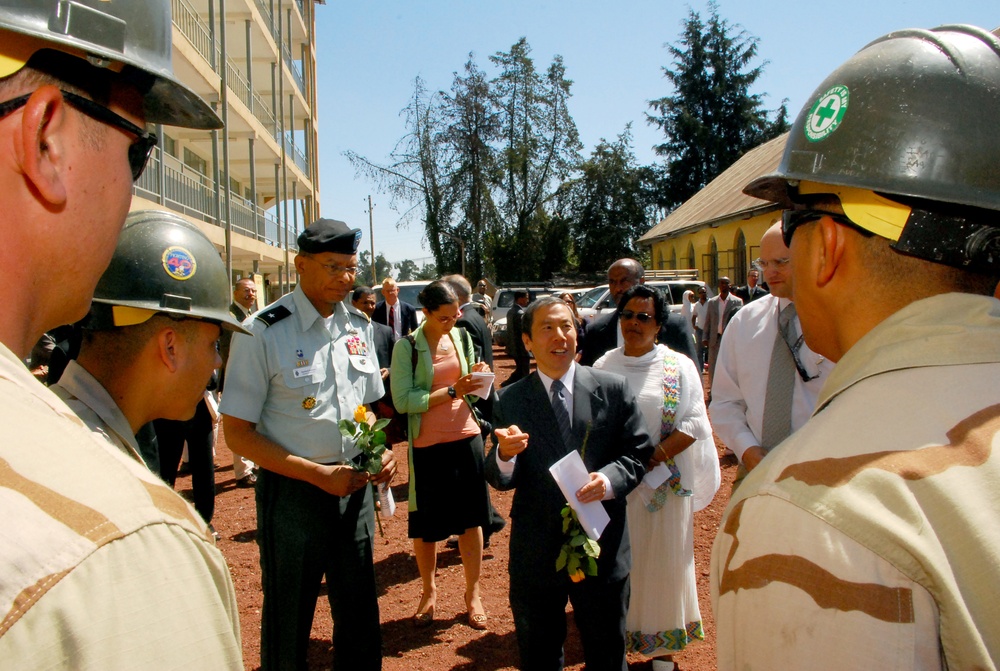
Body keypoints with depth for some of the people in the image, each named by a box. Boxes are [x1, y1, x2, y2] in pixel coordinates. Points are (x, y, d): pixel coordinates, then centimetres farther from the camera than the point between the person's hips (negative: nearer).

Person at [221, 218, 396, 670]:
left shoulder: (359, 326, 4)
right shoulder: (262, 333, -14)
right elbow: (237, 433, -13)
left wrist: (380, 451, -4)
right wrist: (319, 474, -18)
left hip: (356, 486, 5)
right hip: (293, 492, -5)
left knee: (360, 616, 17)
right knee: (288, 622, 13)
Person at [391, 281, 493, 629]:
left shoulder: (462, 336, 5)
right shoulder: (407, 346, -9)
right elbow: (403, 401, -17)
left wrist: (477, 379, -8)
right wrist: (451, 392, -21)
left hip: (466, 436, 4)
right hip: (427, 443, -3)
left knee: (471, 517, 9)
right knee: (425, 524, 9)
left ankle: (472, 593, 25)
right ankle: (428, 591, 31)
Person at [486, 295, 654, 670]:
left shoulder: (613, 390, -2)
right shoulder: (510, 401, -2)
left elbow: (639, 452, 0)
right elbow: (500, 480, -4)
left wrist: (610, 479, -20)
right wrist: (504, 455, -27)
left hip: (603, 550, 0)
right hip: (536, 553, 0)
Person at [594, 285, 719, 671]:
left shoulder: (678, 366, -1)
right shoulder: (604, 367, 6)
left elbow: (694, 424, -8)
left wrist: (654, 459, -18)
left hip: (663, 483, -1)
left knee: (662, 562, 7)